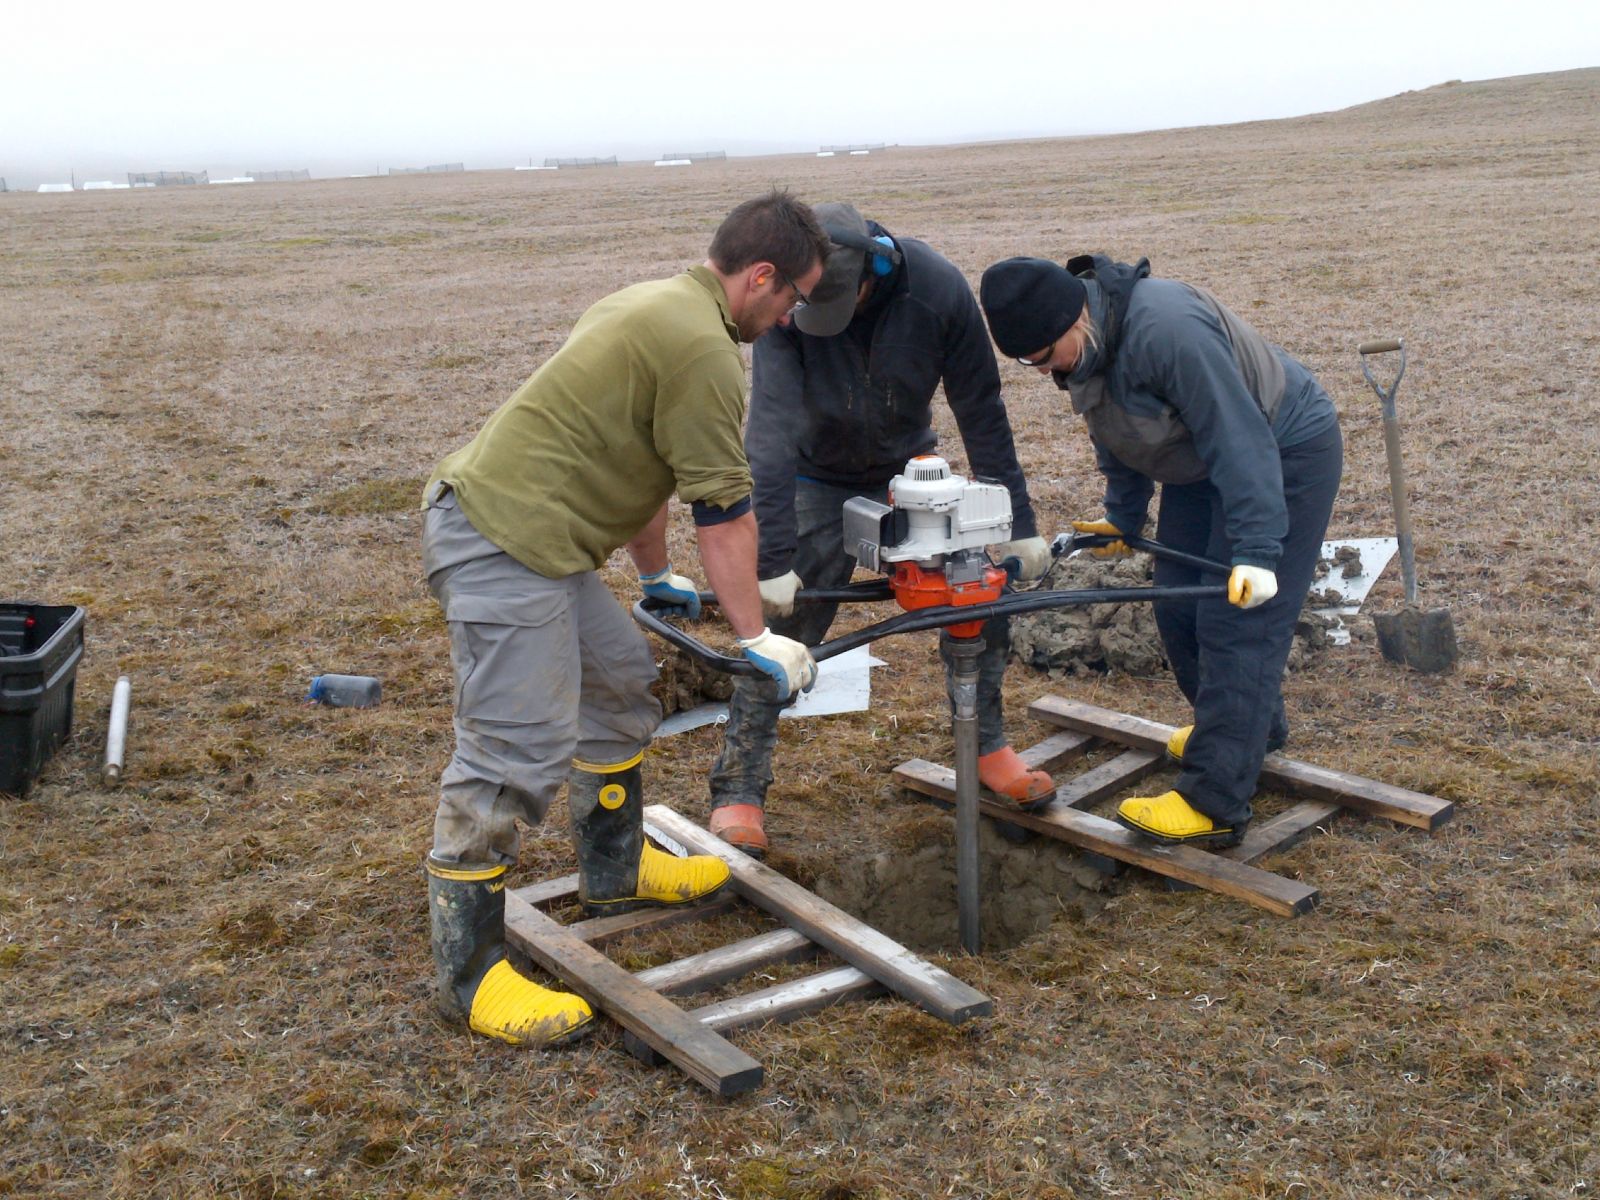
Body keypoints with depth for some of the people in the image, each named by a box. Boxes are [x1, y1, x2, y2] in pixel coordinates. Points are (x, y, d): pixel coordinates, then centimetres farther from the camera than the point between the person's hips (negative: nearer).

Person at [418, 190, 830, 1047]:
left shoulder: (655, 304, 19)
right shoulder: (701, 346, -15)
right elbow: (724, 509, -13)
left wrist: (656, 576, 37)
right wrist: (756, 640, -4)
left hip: (532, 533, 11)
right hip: (501, 545, -11)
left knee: (621, 687, 20)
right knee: (514, 756, -10)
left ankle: (615, 872, 36)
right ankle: (468, 972, -2)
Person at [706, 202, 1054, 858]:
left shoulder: (938, 288, -26)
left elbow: (981, 414, -18)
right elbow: (772, 433, -36)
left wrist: (1018, 526, -15)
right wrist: (774, 559, -42)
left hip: (907, 468, 2)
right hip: (818, 480, -2)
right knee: (778, 629, -11)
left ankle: (987, 747, 19)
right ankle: (738, 791, 1)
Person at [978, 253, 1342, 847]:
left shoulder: (1167, 329, -35)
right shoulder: (1082, 343, -6)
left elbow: (1240, 440, -34)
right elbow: (1117, 432, 11)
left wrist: (1255, 550, -34)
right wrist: (1123, 514, 17)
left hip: (1285, 457, -9)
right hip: (1202, 463, 9)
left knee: (1236, 624, -11)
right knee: (1179, 607, 13)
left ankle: (1215, 805, -8)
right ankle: (1251, 727, 36)